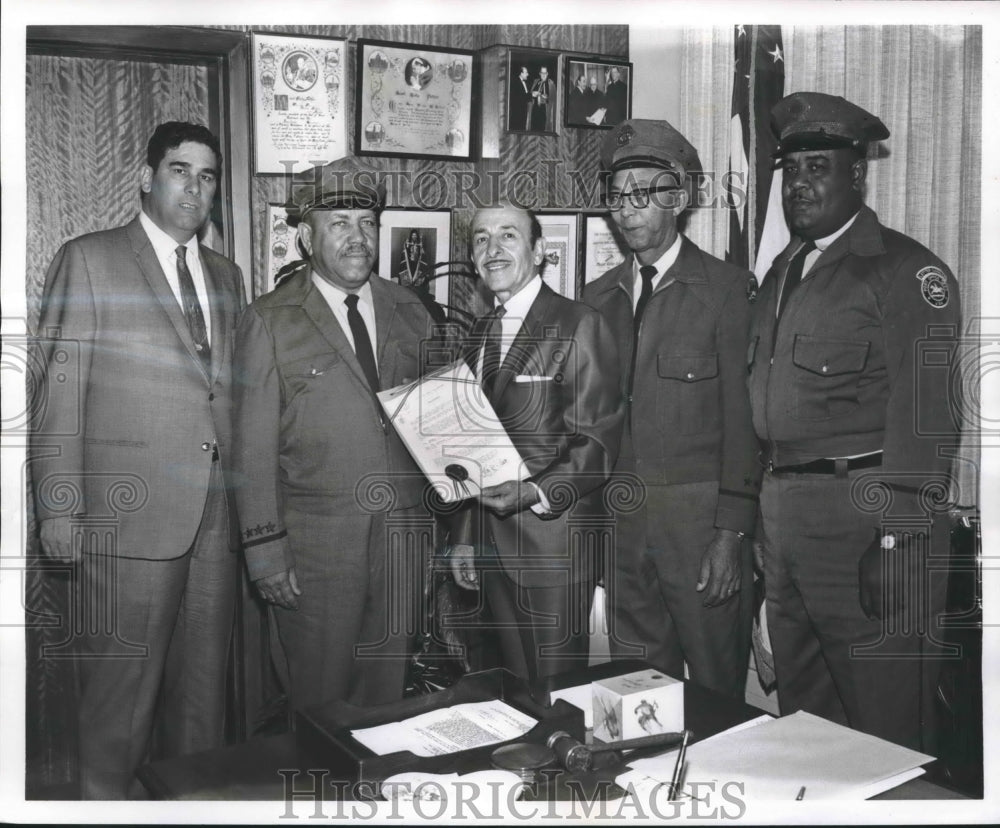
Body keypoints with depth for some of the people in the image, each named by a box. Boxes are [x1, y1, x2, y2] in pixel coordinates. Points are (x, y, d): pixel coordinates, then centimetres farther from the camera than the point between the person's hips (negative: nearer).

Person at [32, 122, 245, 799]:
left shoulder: (227, 276, 16)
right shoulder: (89, 260, 0)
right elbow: (59, 391, -4)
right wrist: (60, 506, -10)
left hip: (217, 514, 5)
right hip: (132, 512, -5)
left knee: (205, 680, 13)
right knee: (124, 681, 2)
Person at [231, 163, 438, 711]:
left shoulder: (408, 311, 10)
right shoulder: (270, 322, -2)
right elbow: (253, 445, -4)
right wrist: (264, 550, -9)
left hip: (403, 534, 4)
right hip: (316, 541, -3)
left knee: (388, 692, 13)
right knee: (320, 700, 6)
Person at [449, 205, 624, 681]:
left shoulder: (578, 326, -8)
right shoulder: (480, 333, 14)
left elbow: (596, 442, -12)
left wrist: (535, 493, -25)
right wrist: (465, 535, 13)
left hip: (553, 542, -6)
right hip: (491, 544, 6)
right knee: (516, 684, 14)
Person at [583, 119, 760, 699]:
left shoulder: (726, 288, -3)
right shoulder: (599, 297, 12)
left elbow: (742, 416, -7)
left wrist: (730, 532, -12)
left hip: (698, 516, -4)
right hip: (621, 520, 5)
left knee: (717, 688, 5)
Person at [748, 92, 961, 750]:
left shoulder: (907, 271, -9)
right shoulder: (783, 271, 15)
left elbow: (922, 416, -16)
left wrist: (896, 540, -21)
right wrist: (756, 514, 13)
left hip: (863, 514, -8)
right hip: (783, 511, 8)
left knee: (885, 724, 4)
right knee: (802, 713, 21)